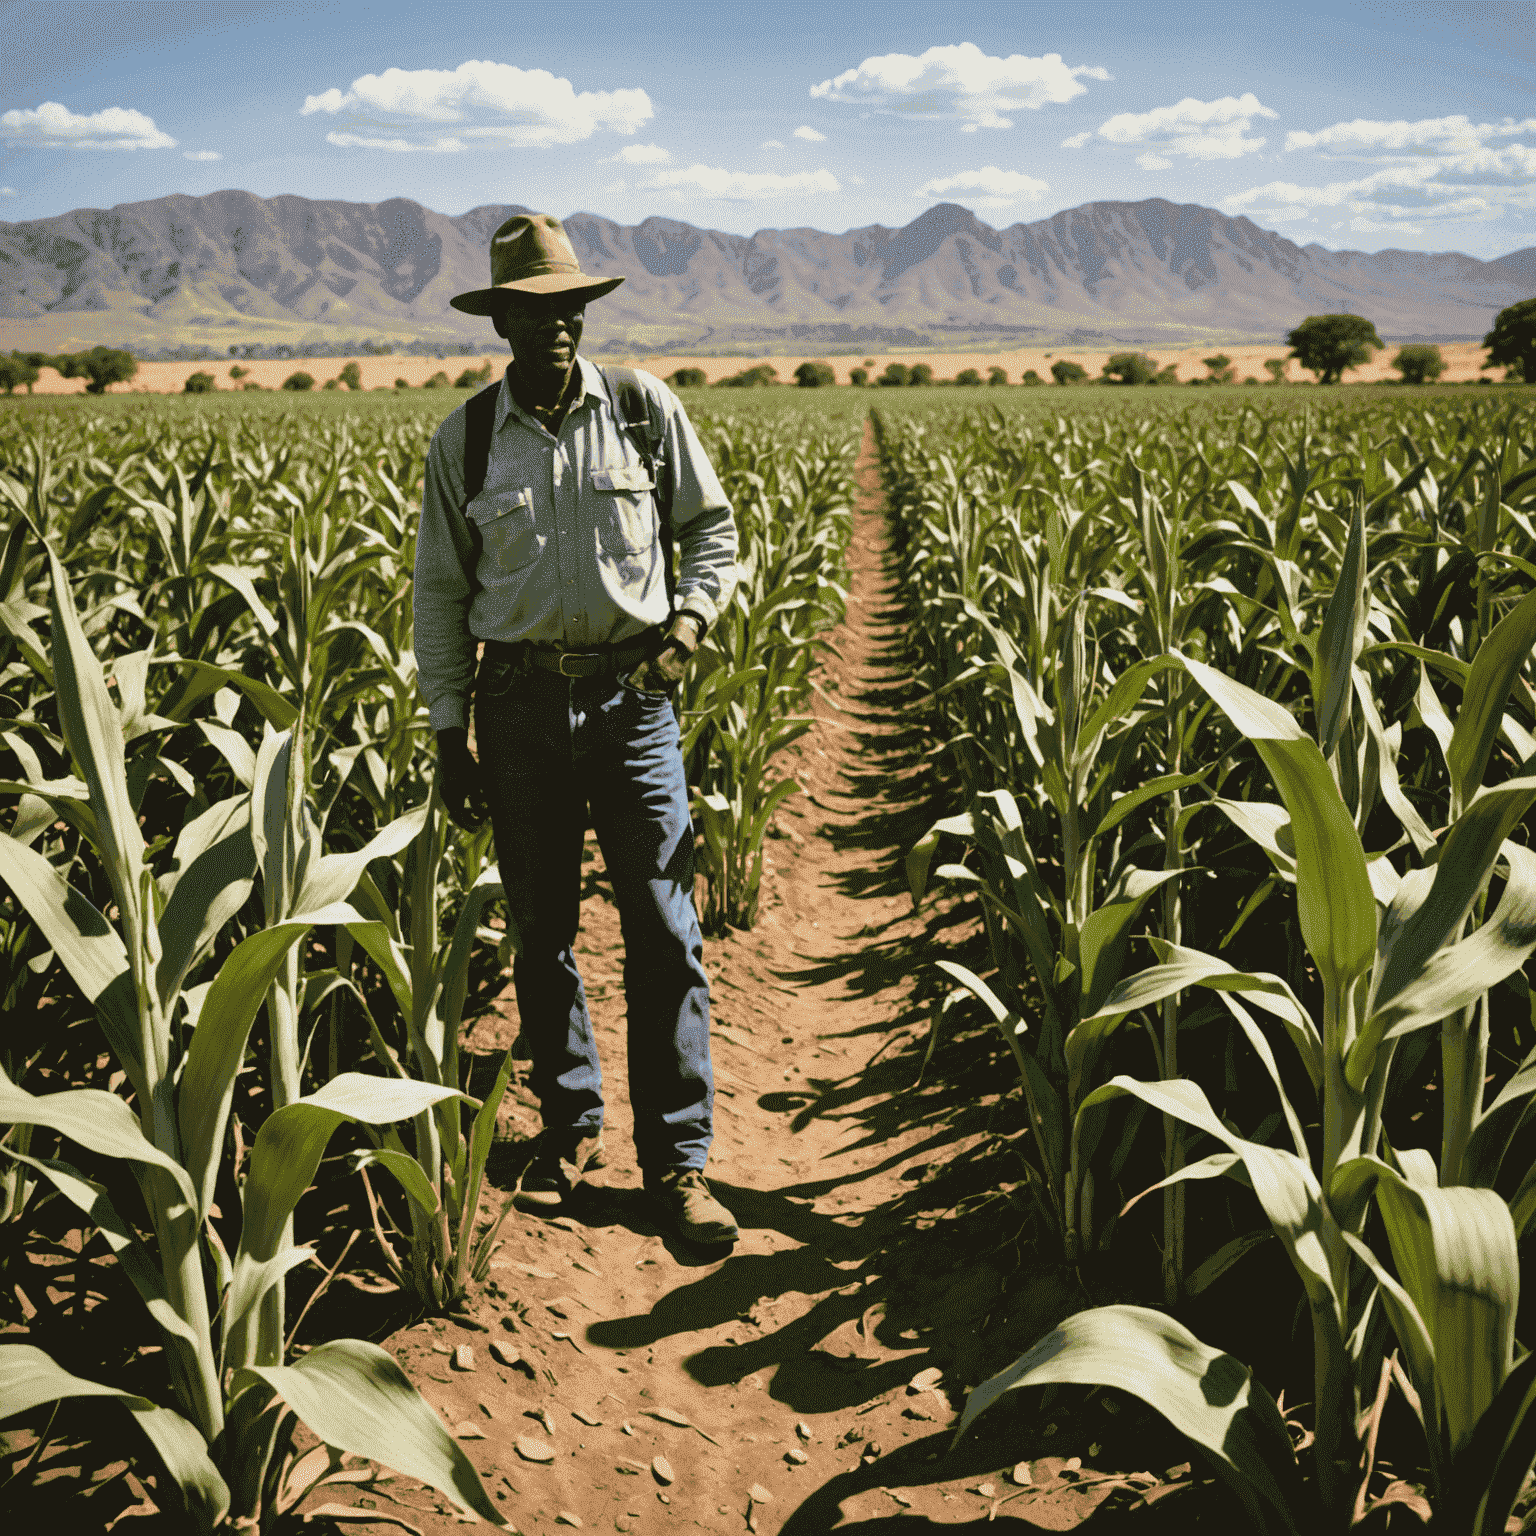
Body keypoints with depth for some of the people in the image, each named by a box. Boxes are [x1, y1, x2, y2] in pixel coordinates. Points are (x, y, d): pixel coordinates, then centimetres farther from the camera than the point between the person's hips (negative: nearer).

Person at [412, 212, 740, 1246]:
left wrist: (691, 620, -9)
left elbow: (713, 528, 11)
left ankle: (678, 1159, 6)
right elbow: (441, 593, 8)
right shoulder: (463, 442, 3)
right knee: (542, 929, 10)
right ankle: (572, 1125, 28)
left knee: (666, 931, -4)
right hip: (520, 702, 1)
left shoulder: (647, 409, 2)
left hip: (631, 694, -1)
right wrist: (451, 732, 4)